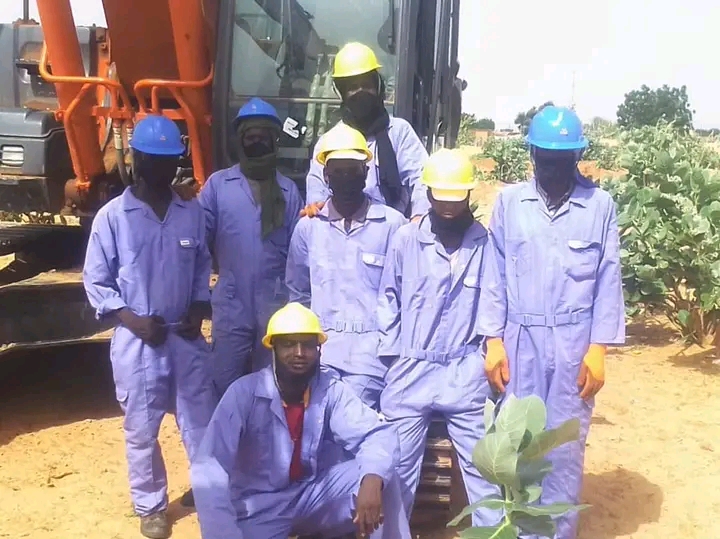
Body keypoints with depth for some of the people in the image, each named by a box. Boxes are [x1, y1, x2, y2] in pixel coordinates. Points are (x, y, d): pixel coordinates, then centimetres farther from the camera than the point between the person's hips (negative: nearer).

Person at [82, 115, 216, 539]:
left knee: (201, 421, 10)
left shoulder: (193, 213, 1)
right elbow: (96, 282, -4)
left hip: (187, 336, 2)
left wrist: (199, 309, -4)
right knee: (142, 429, 10)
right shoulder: (112, 216, -8)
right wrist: (133, 320, -14)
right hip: (137, 340, -2)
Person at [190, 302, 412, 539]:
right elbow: (208, 472, -26)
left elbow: (377, 434, -16)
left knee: (381, 476, -17)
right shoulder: (244, 392, -21)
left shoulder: (330, 389, -11)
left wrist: (372, 480, -38)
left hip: (308, 496, 3)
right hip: (256, 508, -3)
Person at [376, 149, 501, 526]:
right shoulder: (406, 239, -1)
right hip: (411, 371, 0)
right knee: (399, 466, 12)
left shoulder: (486, 242, -1)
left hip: (467, 374, 0)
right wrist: (391, 356, 1)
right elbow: (388, 300, 4)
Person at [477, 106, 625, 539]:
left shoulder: (600, 205, -1)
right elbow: (496, 275, 3)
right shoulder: (509, 201, 2)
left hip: (574, 345, -1)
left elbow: (608, 280, 1)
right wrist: (493, 342, 0)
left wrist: (598, 348, -3)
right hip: (520, 342, 1)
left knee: (565, 448, 7)